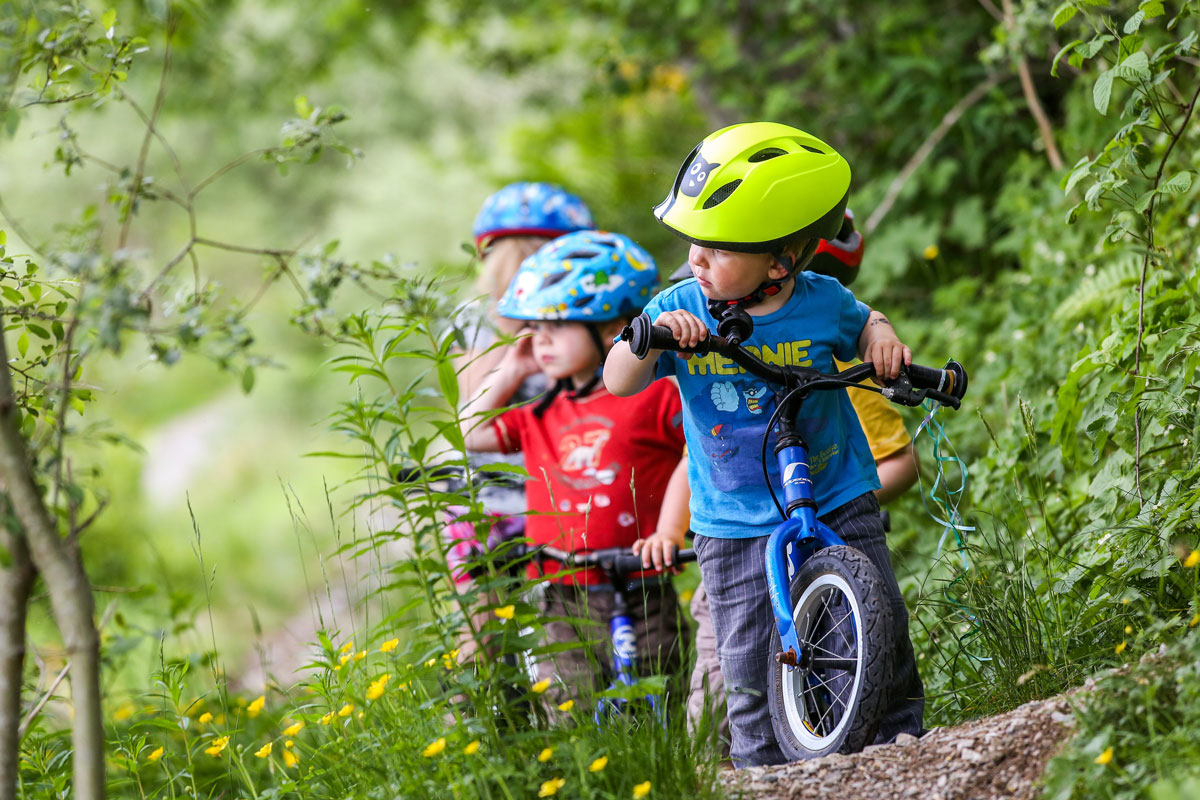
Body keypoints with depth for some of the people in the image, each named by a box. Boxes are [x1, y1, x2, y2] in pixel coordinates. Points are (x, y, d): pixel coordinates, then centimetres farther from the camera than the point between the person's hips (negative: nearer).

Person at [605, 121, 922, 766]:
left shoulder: (821, 302, -7)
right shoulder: (681, 310, -8)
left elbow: (861, 324, 15)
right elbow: (618, 383, -11)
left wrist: (881, 336, -8)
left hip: (837, 501, 0)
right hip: (735, 523, 0)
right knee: (750, 659, -1)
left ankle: (899, 730, 17)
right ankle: (761, 764, 13)